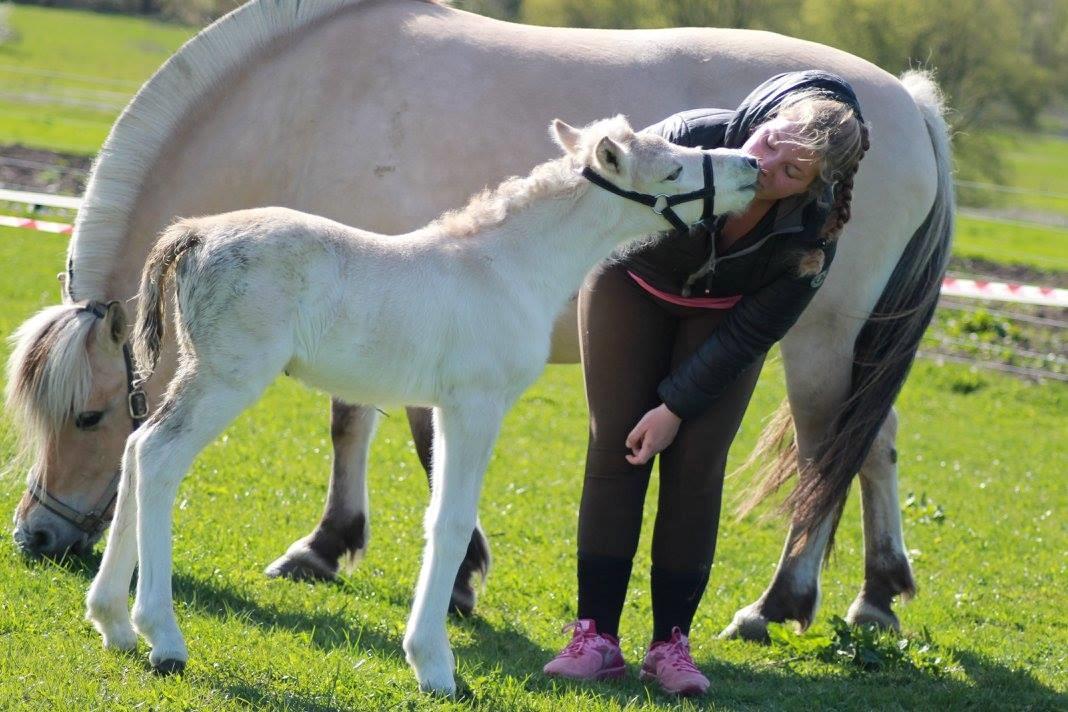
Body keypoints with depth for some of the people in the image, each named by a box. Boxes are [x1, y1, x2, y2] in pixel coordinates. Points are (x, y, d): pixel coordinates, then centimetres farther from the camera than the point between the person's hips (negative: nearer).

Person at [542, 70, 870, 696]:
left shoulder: (813, 237, -32)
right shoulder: (690, 139, -39)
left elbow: (751, 333, -22)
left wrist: (676, 407, -21)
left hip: (725, 311, 0)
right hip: (632, 280, 0)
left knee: (696, 465, -8)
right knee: (615, 451, -5)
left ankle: (672, 642, 0)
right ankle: (596, 635, -3)